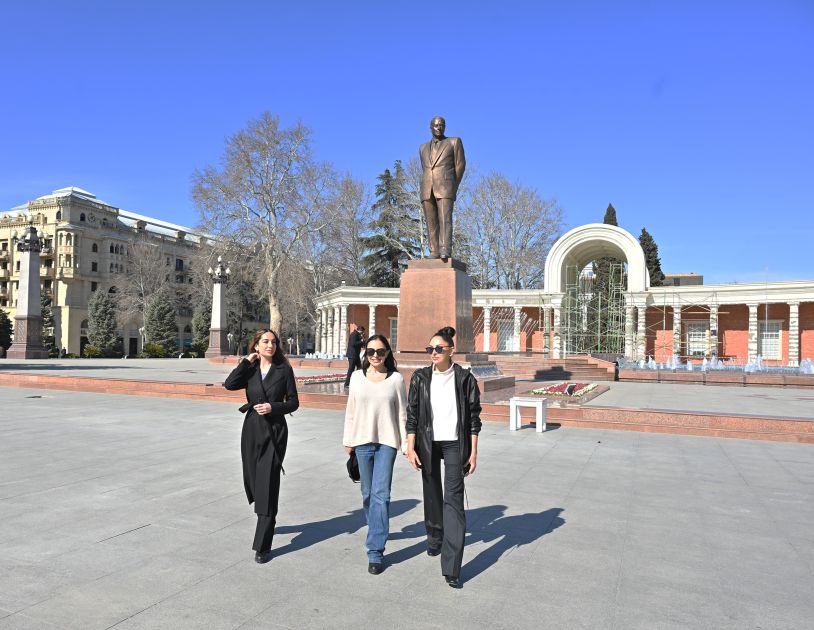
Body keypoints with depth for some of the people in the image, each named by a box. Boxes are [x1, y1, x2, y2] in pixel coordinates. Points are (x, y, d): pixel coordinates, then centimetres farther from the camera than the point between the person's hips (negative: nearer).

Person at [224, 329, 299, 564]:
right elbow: (229, 384, -13)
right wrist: (247, 361, -10)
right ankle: (266, 523, 42)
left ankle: (262, 546, 2)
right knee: (253, 480, 14)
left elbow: (293, 402, 0)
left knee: (268, 486, -6)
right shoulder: (250, 370, 5)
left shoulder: (284, 370, -1)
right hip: (252, 430, 3)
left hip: (275, 432, -3)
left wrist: (273, 407, -16)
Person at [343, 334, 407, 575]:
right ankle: (377, 532, 37)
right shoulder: (357, 376, 5)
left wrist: (405, 442, 0)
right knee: (367, 493, 13)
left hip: (387, 441, -2)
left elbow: (402, 413, 2)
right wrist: (348, 440, 10)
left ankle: (375, 551, -2)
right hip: (362, 440, 3)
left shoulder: (396, 378, 0)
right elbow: (351, 411, 9)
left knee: (381, 494, -8)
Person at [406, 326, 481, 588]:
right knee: (432, 494, 16)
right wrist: (411, 447, -2)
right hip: (428, 444, 3)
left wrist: (473, 452, -2)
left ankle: (451, 567, -7)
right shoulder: (421, 377, 0)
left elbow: (474, 416, 0)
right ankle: (435, 538, 41)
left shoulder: (464, 377, -4)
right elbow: (412, 414, 3)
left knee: (453, 499, -9)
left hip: (454, 444, -2)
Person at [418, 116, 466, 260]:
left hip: (445, 188, -4)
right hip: (427, 190, 4)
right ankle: (434, 252, -3)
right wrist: (429, 190, 9)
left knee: (445, 219, -18)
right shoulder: (423, 147, 22)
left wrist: (453, 188, -3)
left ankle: (446, 250, -25)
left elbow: (460, 165, 4)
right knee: (431, 222, -3)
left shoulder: (455, 142, 10)